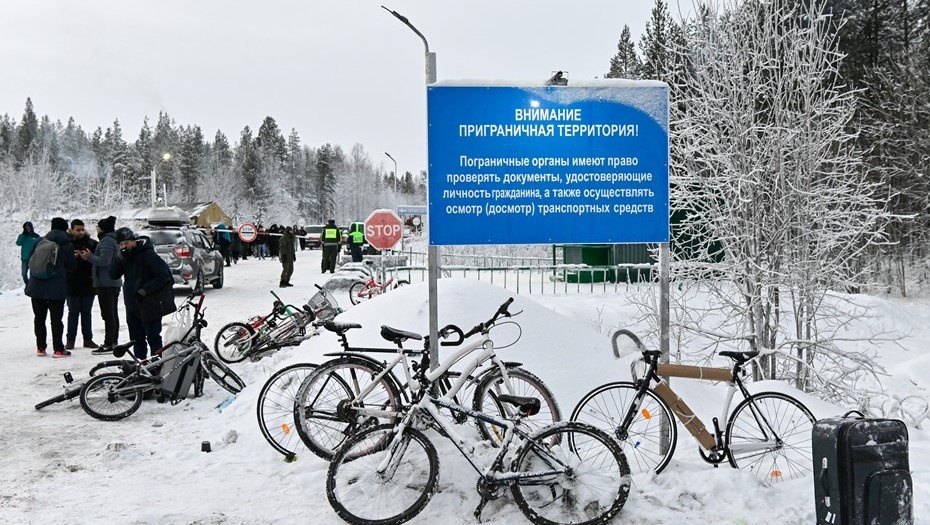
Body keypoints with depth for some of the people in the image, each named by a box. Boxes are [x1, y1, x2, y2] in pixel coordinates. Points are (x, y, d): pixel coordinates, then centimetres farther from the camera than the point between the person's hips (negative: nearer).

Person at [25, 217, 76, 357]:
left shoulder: (40, 242, 5)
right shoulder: (66, 245, -5)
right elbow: (71, 266, -1)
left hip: (37, 287, 4)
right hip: (57, 288, -3)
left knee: (39, 318, 13)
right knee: (56, 319, 1)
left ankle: (41, 348, 16)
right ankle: (58, 349, 0)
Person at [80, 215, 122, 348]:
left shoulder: (106, 240, -14)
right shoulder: (114, 240, 17)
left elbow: (104, 261, -23)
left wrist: (89, 257, -11)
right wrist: (90, 256, 11)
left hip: (105, 283, -10)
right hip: (115, 282, 11)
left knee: (108, 314, -8)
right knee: (113, 313, 14)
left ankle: (108, 343, -7)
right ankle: (113, 341, 20)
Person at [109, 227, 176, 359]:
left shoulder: (147, 254, -14)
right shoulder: (125, 255, 9)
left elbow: (163, 275, -17)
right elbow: (113, 275, 1)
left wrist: (144, 290, -20)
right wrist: (120, 258, -14)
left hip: (150, 304, -7)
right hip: (132, 304, 8)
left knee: (153, 336, -4)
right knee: (137, 338, 13)